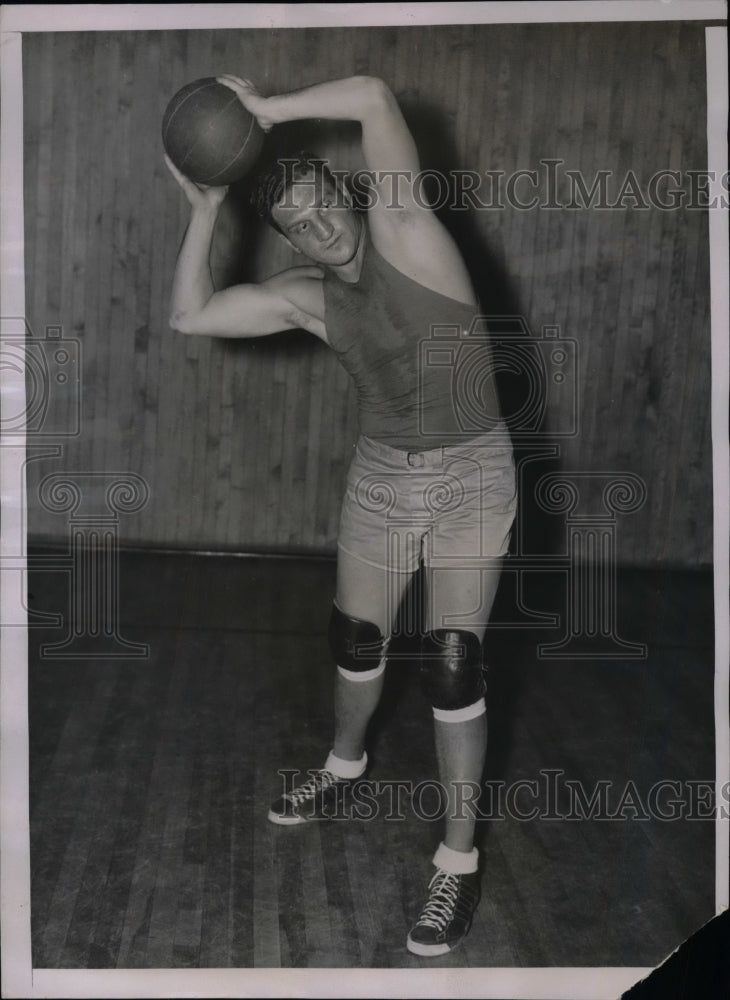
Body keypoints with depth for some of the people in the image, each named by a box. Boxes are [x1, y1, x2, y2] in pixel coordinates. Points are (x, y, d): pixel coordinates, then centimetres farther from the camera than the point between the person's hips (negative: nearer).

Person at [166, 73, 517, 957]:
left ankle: (459, 858, 5)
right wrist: (204, 209, -6)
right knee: (356, 640, 18)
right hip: (380, 476, 6)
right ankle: (344, 766, 47)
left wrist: (265, 110, -18)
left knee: (452, 666, -9)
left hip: (470, 475, -5)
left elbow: (373, 98, -27)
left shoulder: (403, 231, -15)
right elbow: (188, 317, -3)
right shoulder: (305, 297, -1)